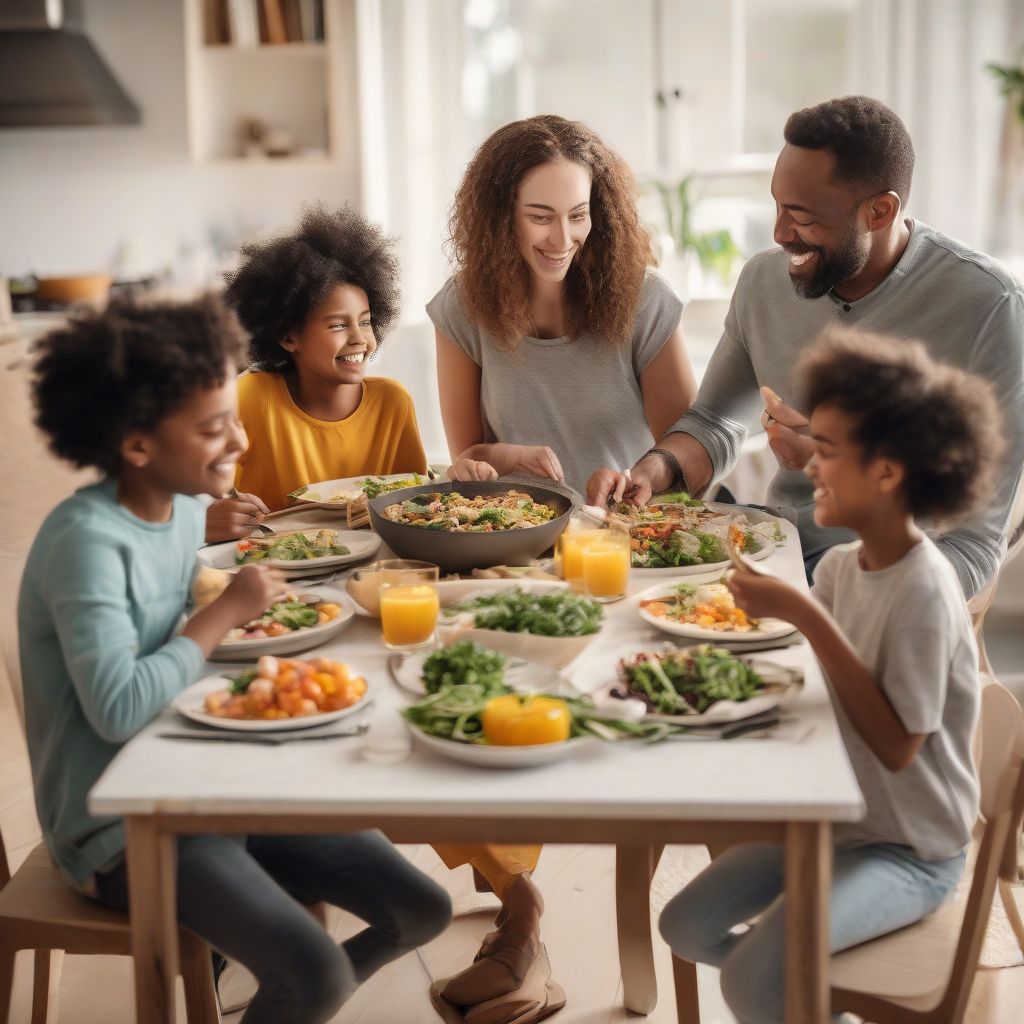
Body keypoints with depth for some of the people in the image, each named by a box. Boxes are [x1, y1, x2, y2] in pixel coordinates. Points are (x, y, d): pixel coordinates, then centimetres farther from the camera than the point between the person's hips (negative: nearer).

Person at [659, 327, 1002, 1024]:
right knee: (687, 927, 4)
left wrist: (807, 617, -29)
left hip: (911, 852, -7)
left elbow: (897, 745, -25)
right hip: (833, 818, 7)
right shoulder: (839, 565, -2)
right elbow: (827, 687, 2)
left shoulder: (924, 589, -25)